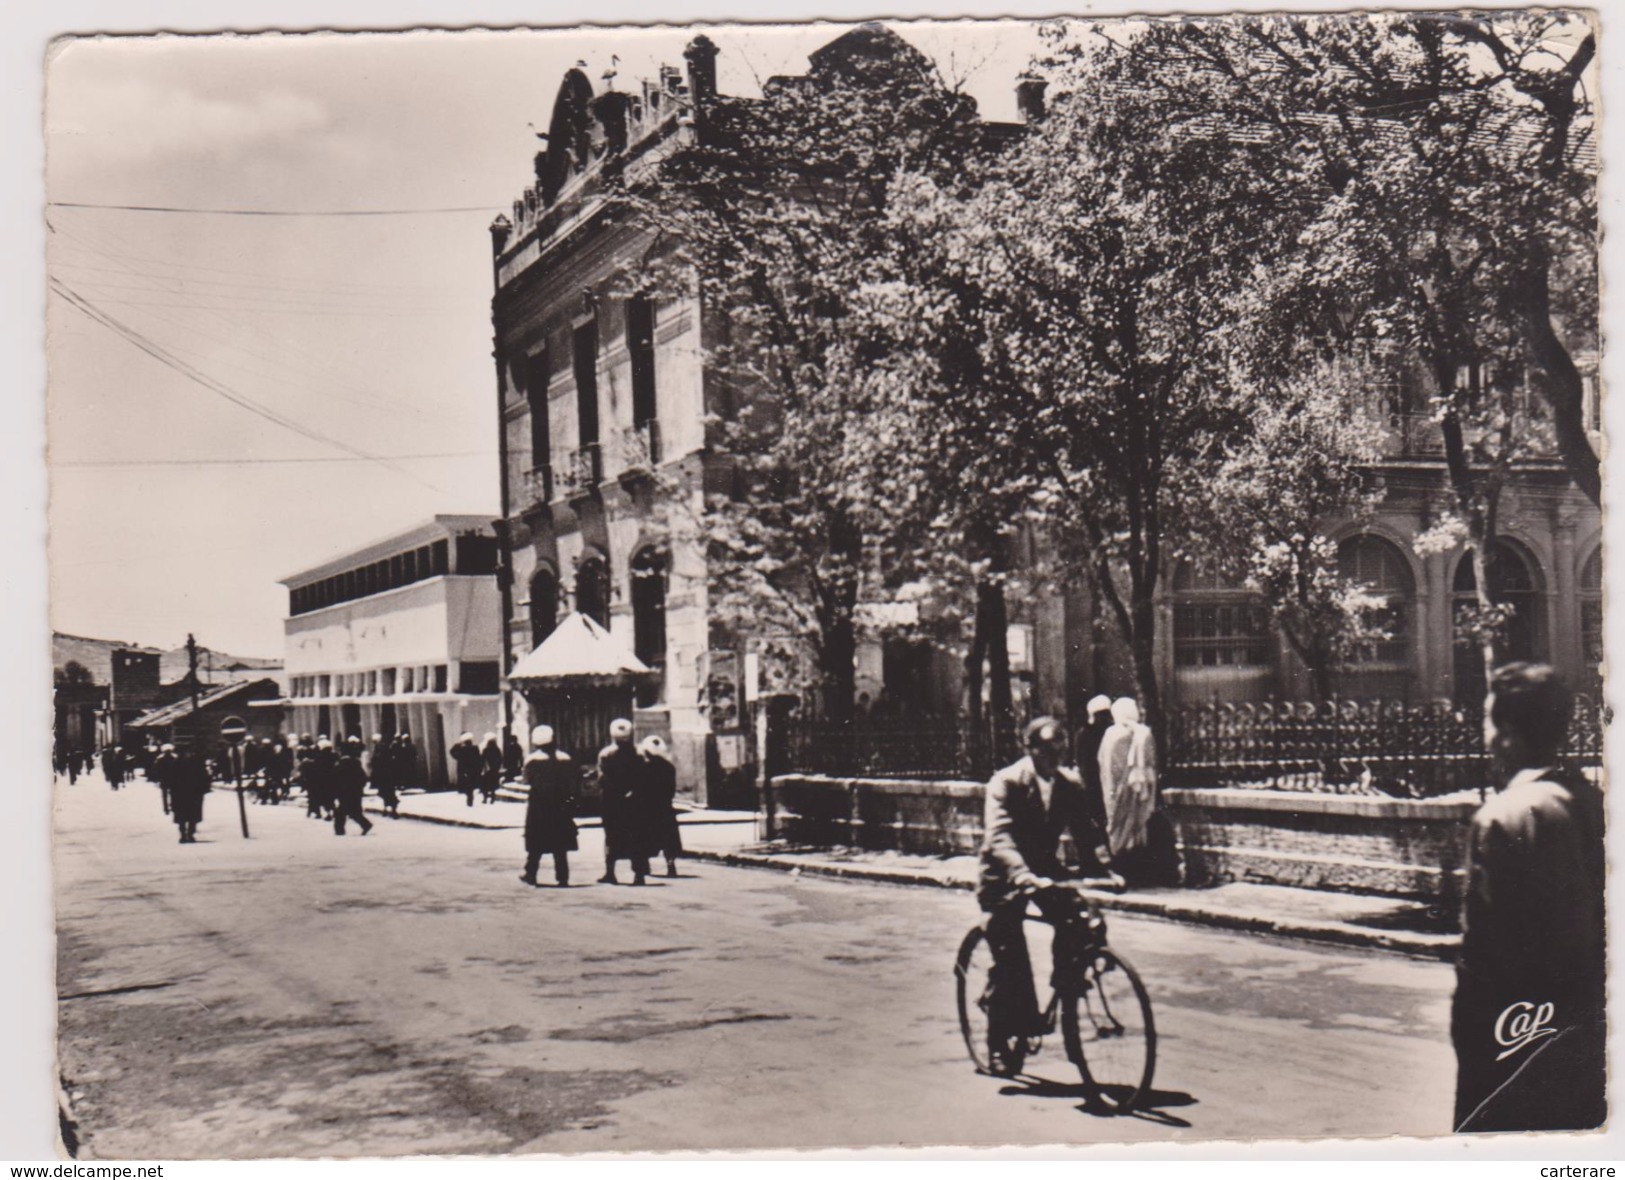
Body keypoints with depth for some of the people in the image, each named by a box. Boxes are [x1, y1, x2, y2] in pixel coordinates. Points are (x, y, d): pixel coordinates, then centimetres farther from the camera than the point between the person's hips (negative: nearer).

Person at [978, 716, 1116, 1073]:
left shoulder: (1070, 784, -4)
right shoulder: (1005, 783, -18)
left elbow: (1089, 830, -10)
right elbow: (1000, 838, -30)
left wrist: (1105, 869, -29)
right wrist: (1024, 878, -46)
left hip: (1045, 869, 4)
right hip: (1005, 877, -4)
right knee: (1009, 959, -11)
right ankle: (1002, 1044, 4)